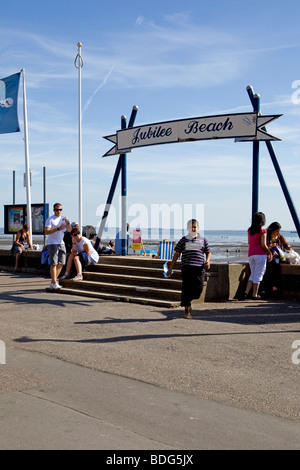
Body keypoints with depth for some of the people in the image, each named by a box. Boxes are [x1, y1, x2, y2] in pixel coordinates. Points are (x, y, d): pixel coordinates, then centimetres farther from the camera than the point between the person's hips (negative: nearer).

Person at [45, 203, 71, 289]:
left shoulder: (63, 219, 15)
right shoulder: (50, 220, -5)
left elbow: (69, 230, 11)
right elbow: (46, 232, -16)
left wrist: (68, 223, -9)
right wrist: (58, 228, -23)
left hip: (61, 243, 7)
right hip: (52, 243, -7)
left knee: (61, 263, 6)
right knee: (54, 264, -9)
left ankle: (52, 282, 15)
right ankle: (54, 283, -6)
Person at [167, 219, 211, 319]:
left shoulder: (203, 240, 16)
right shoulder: (183, 240, 9)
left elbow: (208, 252, 23)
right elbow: (176, 255, 9)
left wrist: (208, 260, 0)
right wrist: (170, 269, 5)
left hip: (200, 267, 2)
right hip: (187, 267, -2)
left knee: (199, 288, -8)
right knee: (187, 288, -7)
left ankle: (187, 301, 22)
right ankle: (187, 310, 6)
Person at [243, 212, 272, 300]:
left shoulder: (249, 230, 10)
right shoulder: (262, 231, -9)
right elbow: (263, 245, -13)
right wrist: (269, 253, 0)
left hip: (250, 254, 6)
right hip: (260, 254, -6)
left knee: (253, 274, 15)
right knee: (258, 275, 1)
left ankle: (246, 292, 3)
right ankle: (255, 295, 3)